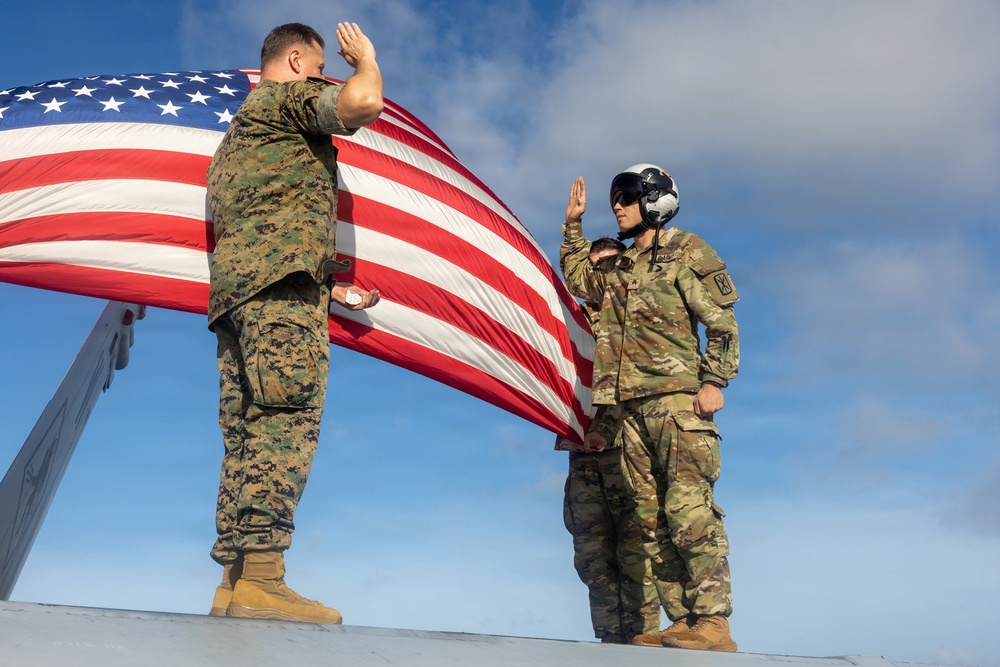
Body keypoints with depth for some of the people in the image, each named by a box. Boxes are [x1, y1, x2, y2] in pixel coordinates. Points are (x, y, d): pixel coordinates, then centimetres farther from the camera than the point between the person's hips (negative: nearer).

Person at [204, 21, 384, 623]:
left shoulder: (239, 130, 38)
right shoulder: (288, 95, 10)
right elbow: (363, 102, -11)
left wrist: (331, 290, 31)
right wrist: (365, 57, 13)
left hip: (232, 290, 10)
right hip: (281, 282, -10)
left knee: (247, 435, 3)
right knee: (288, 416, -20)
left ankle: (233, 581, 0)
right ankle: (260, 578, -28)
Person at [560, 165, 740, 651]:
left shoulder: (686, 251, 3)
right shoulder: (619, 267, 22)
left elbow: (722, 322, -3)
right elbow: (578, 278, 37)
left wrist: (714, 382, -12)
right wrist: (573, 226, 29)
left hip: (678, 398, -7)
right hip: (632, 406, 7)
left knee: (689, 509, -13)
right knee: (651, 519, 3)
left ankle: (713, 621, -9)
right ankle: (682, 624, 8)